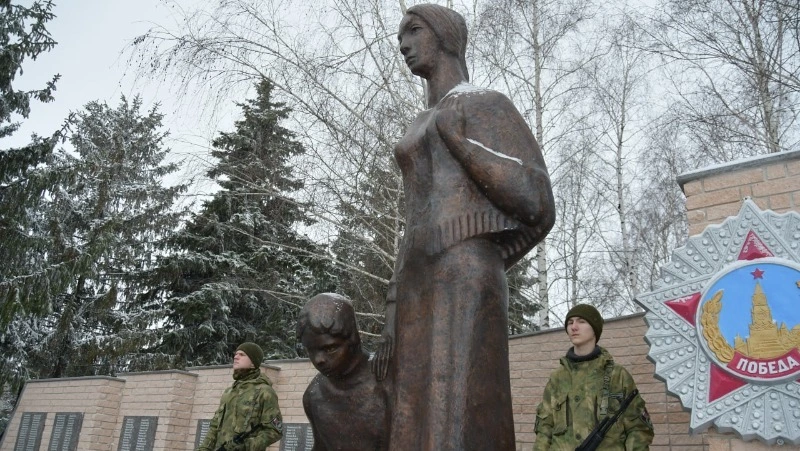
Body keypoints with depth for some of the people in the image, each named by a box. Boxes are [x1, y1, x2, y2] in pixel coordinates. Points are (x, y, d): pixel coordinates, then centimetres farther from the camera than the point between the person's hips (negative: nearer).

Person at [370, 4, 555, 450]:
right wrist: (393, 319, 15)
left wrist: (455, 133, -1)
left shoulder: (489, 106, 6)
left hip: (466, 292, -8)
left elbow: (536, 208, -7)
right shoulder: (419, 133, 31)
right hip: (420, 298, 9)